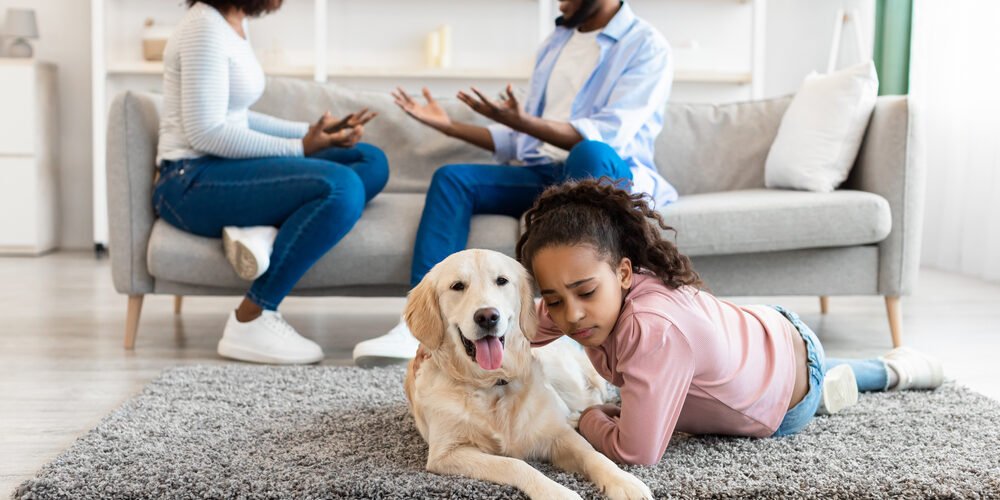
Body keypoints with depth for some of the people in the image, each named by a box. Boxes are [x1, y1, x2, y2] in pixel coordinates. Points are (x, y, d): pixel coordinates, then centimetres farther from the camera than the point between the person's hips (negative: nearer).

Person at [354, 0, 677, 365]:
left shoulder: (647, 45, -3)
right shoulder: (556, 43, 20)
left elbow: (608, 136, -19)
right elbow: (520, 140, 22)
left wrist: (524, 122, -30)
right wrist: (448, 125, 16)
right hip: (545, 173, 6)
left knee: (590, 154, -38)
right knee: (451, 178, -14)